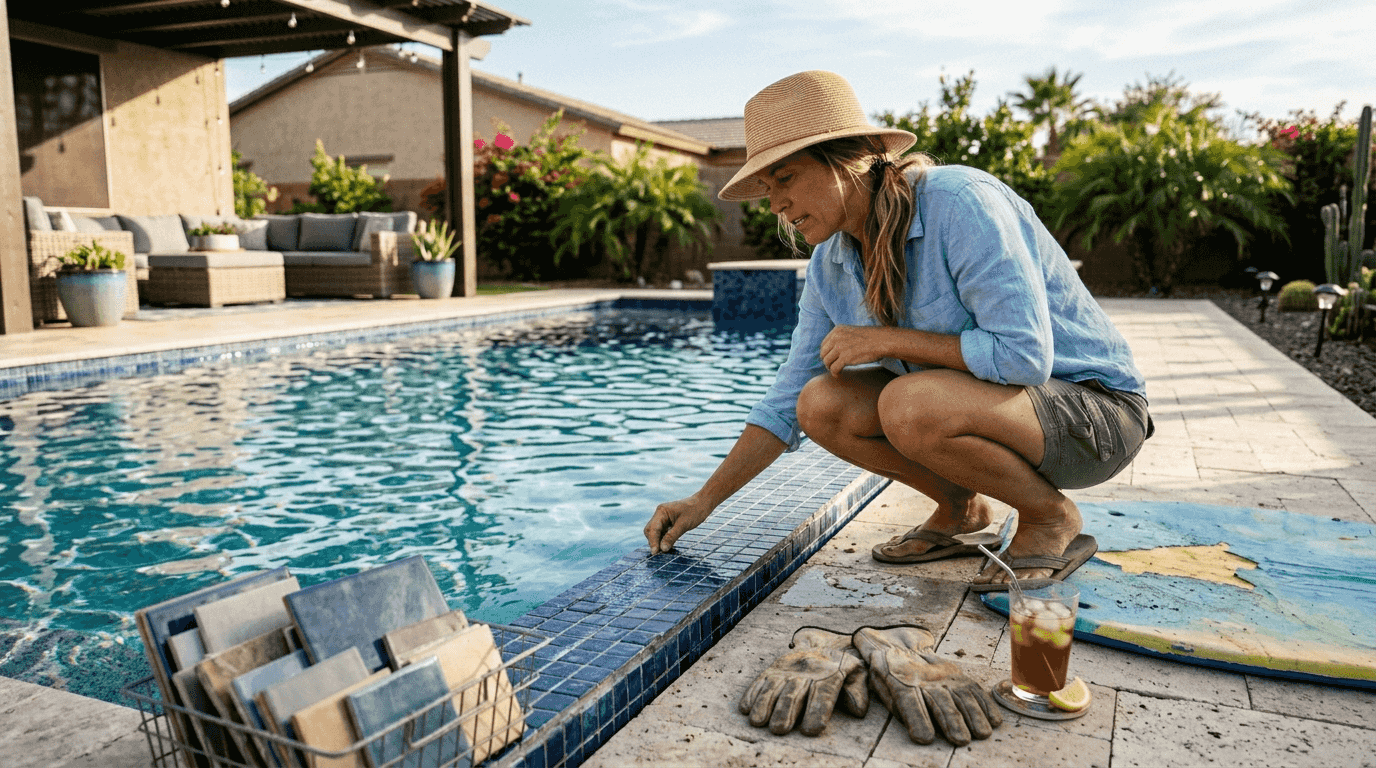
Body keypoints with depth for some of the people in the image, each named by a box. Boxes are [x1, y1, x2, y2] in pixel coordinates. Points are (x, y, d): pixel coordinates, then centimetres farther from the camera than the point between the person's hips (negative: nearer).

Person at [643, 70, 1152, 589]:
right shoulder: (830, 264, -2)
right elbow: (788, 401, 3)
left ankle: (1051, 516, -6)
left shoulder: (961, 203, -24)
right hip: (977, 404, 7)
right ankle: (961, 508, 8)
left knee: (907, 406, -33)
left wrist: (889, 339, -23)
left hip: (1092, 410, -6)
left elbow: (1026, 357, -29)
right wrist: (703, 501, -2)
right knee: (823, 404, -12)